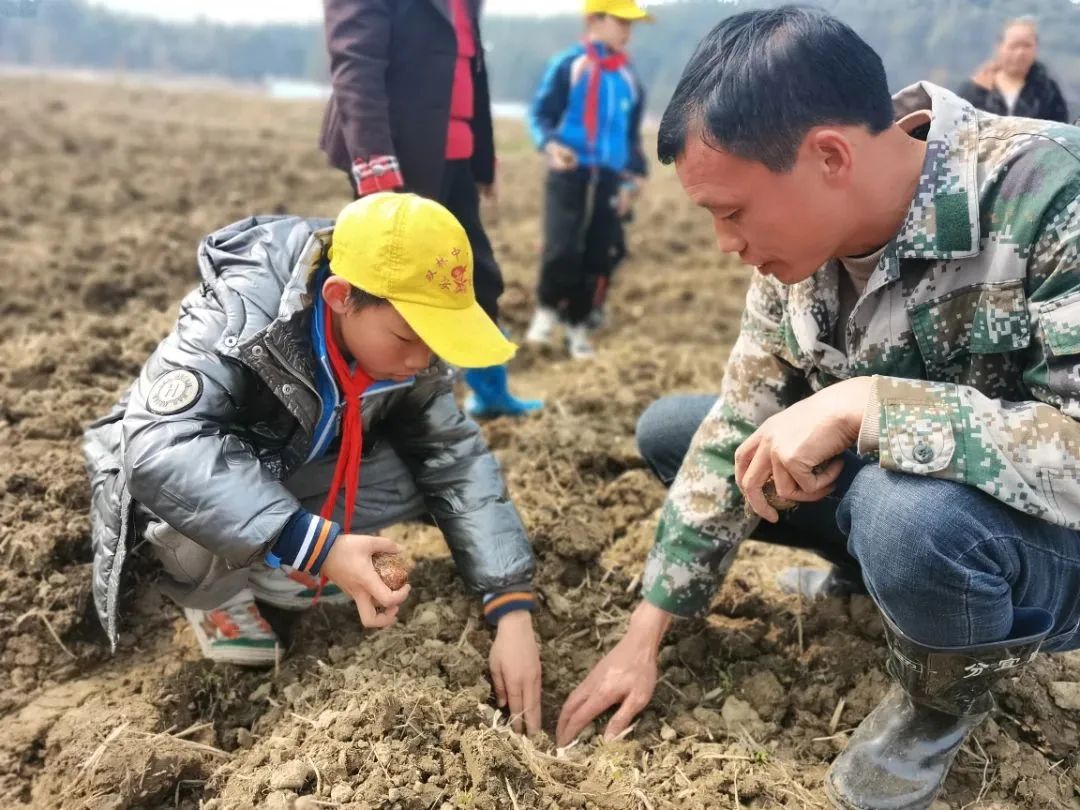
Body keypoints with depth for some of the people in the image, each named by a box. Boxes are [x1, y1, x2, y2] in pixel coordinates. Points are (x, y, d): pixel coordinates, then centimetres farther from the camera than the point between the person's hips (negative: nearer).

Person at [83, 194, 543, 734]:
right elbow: (159, 443, -44)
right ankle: (207, 585, -5)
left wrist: (513, 608, -23)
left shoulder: (407, 344, -18)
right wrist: (315, 546, -49)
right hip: (184, 473, -4)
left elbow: (457, 457, -15)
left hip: (290, 475, 5)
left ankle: (255, 566, -1)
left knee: (413, 479, -18)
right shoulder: (244, 310, -35)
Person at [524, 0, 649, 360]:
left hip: (609, 179, 5)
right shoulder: (567, 65, -3)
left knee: (600, 257, 4)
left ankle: (577, 325, 20)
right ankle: (546, 310, 11)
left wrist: (632, 177, 14)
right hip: (569, 174, -5)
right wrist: (550, 143, -21)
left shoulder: (629, 79, 13)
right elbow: (540, 112, -2)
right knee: (562, 249, -16)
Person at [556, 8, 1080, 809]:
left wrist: (862, 403, -38)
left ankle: (946, 696, -4)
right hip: (887, 484, 6)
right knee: (669, 430, 5)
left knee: (906, 508, -38)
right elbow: (739, 428, -5)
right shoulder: (802, 234, -10)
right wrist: (646, 632, -5)